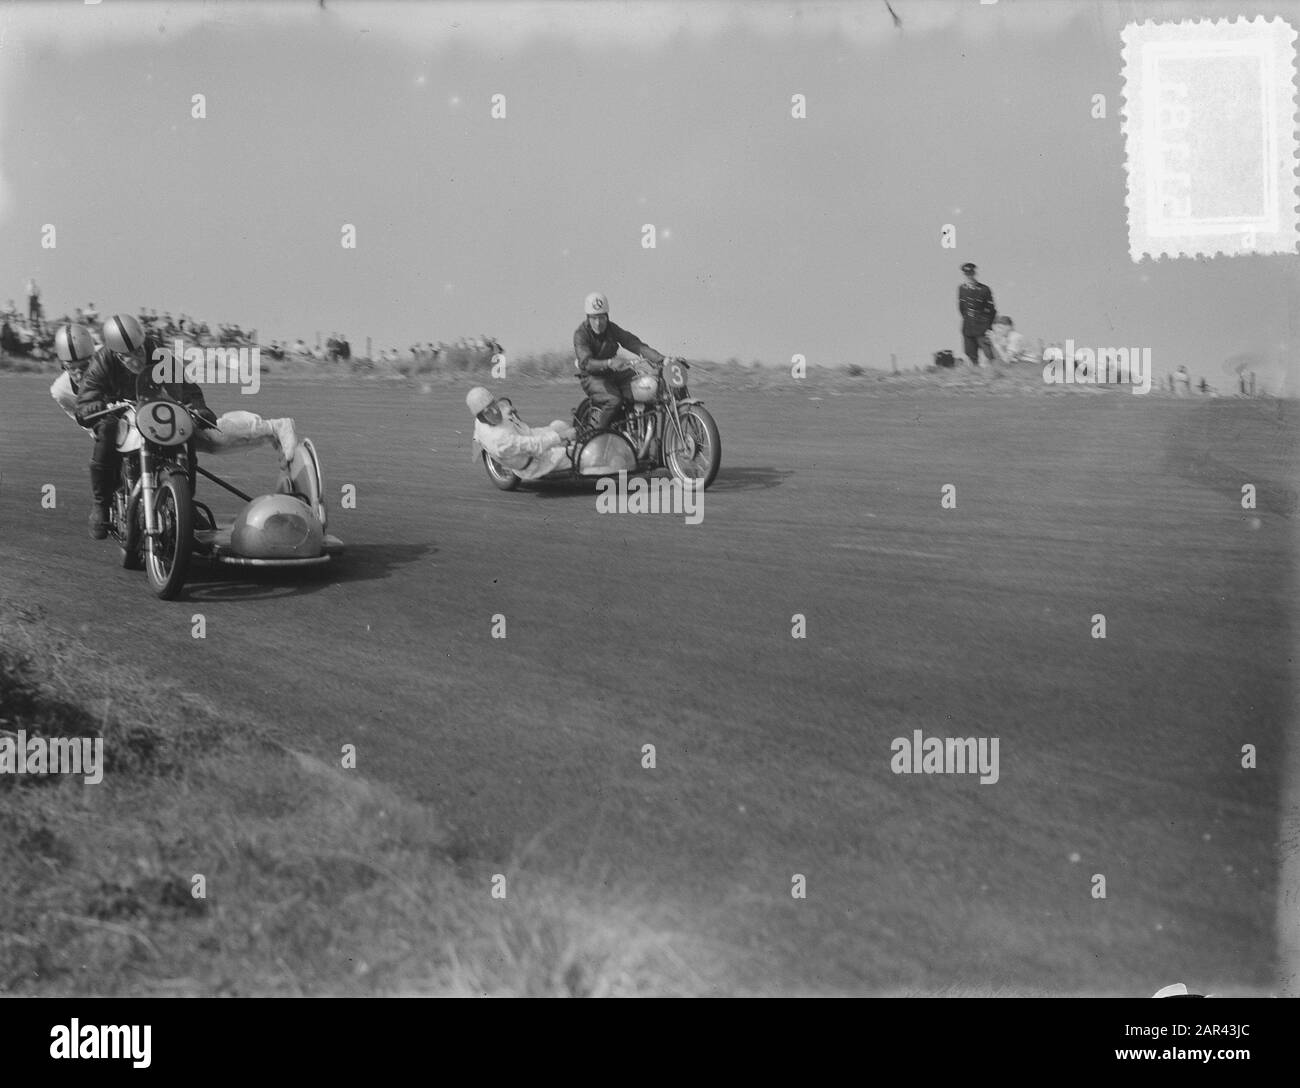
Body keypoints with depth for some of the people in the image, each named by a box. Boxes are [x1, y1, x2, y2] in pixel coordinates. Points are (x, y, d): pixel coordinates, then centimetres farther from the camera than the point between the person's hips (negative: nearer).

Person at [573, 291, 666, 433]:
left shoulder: (612, 329, -2)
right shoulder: (581, 333, -17)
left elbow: (635, 344, -11)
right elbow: (586, 363, -31)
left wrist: (662, 359, -26)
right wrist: (609, 363, -51)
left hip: (612, 372, 5)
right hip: (592, 376, -5)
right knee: (613, 400, -33)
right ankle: (594, 434, -17)